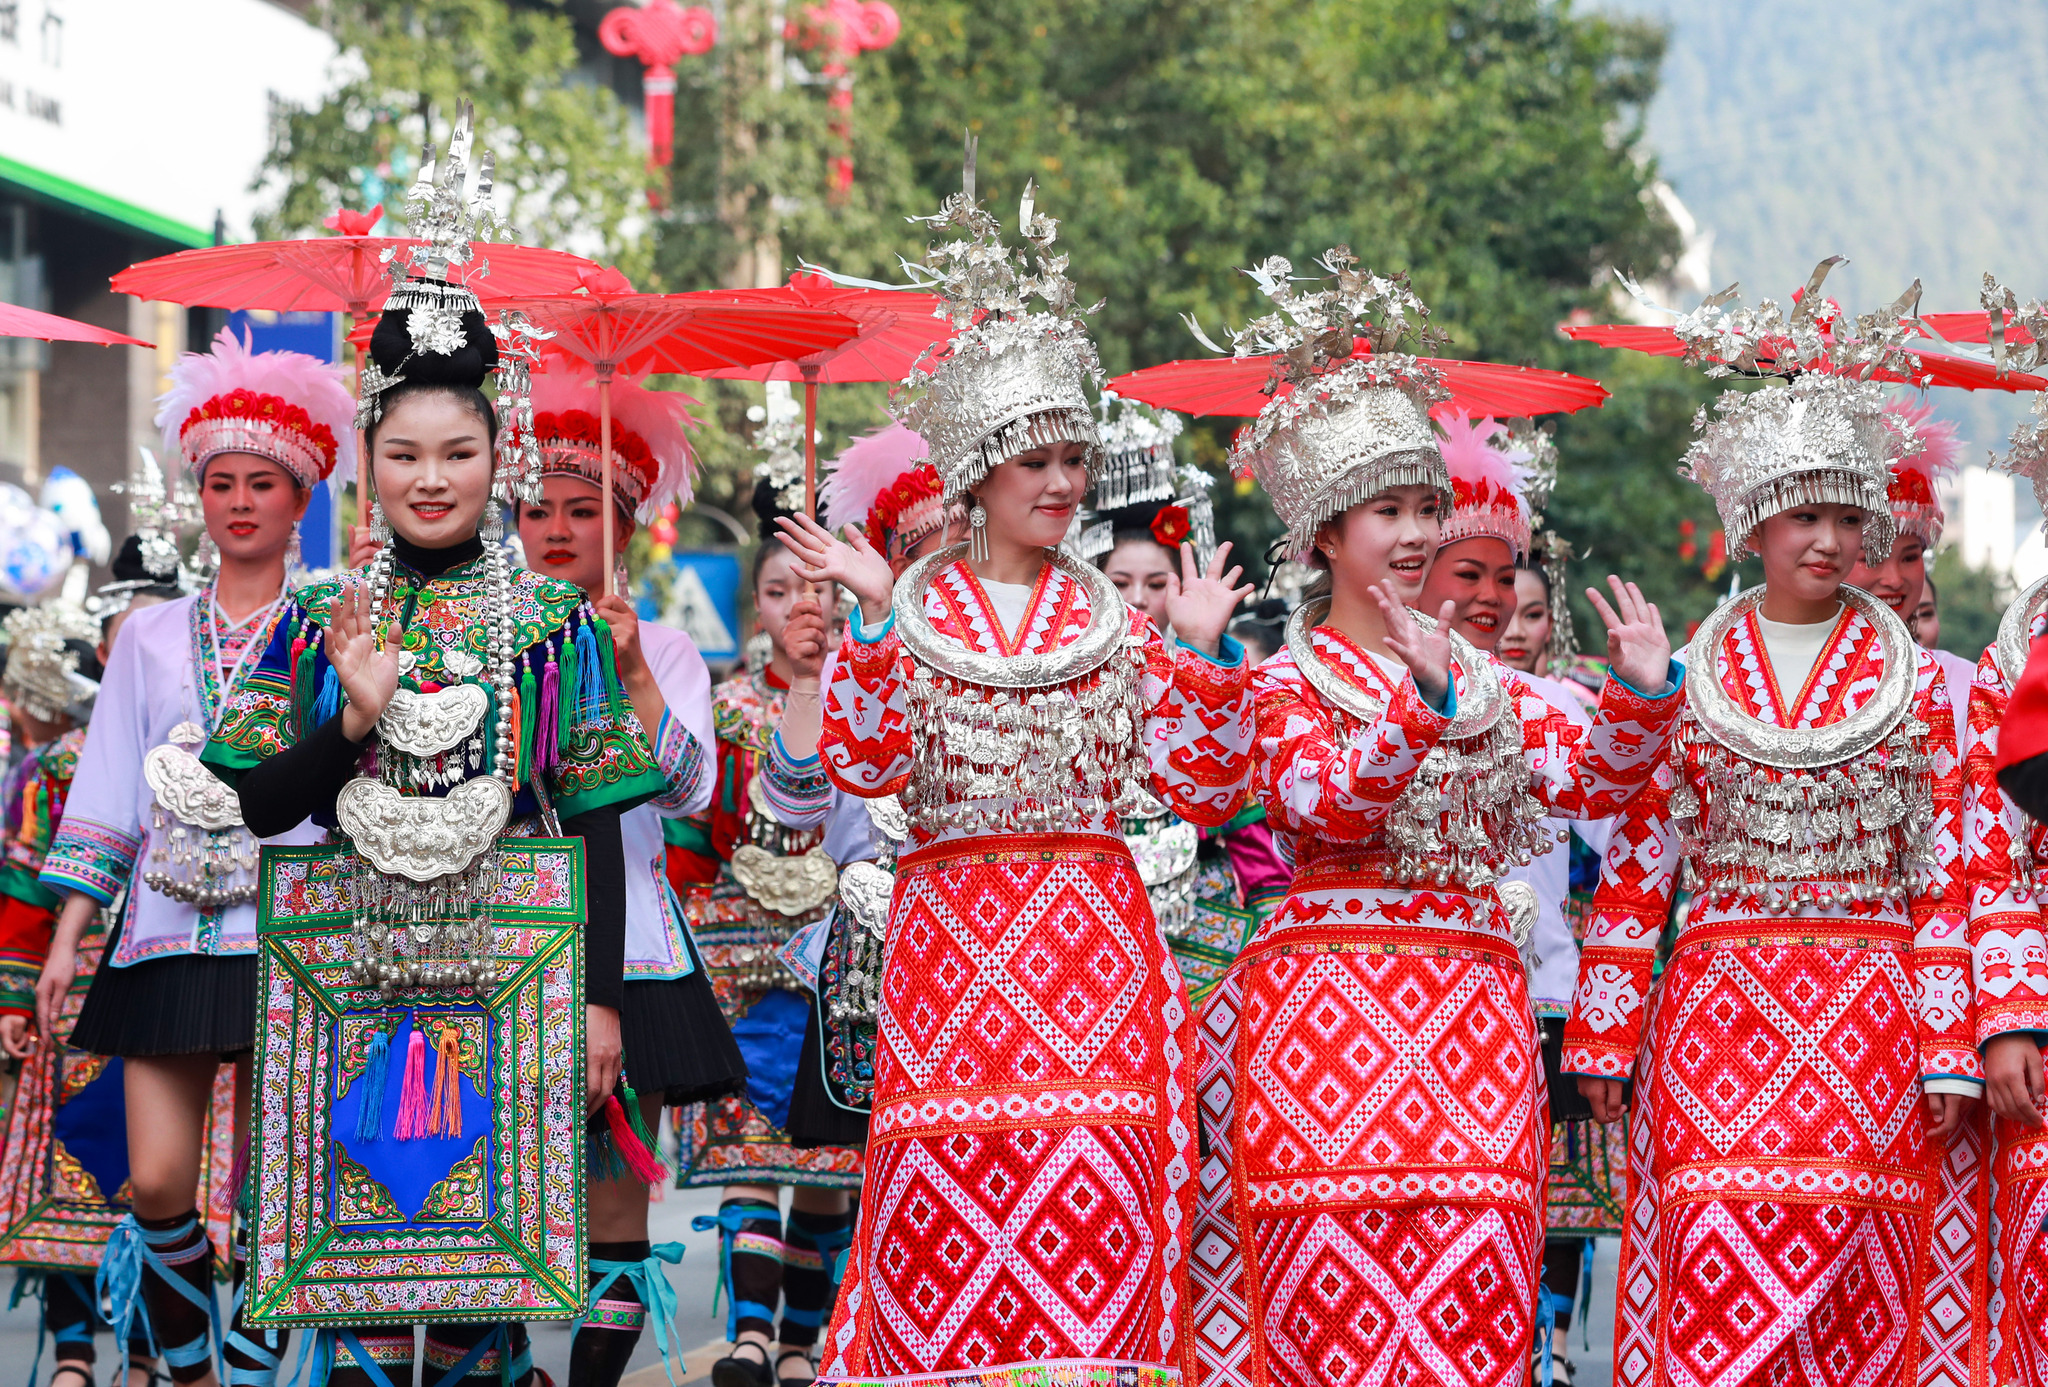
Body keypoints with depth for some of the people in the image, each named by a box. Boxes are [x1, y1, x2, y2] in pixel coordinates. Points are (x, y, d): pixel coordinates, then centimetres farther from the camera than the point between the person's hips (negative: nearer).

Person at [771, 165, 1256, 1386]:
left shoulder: (1112, 618, 11)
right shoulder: (917, 609, 6)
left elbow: (1205, 788, 5)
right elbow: (865, 764, -9)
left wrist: (1205, 652, -1)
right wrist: (873, 620, -11)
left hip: (1094, 933, 1)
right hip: (954, 936, -1)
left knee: (1094, 1187, -7)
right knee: (954, 1183, -6)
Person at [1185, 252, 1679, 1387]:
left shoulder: (1484, 679, 18)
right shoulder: (1290, 677, 3)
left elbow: (1594, 778, 8)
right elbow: (1322, 802, -15)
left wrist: (1640, 697, -10)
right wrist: (1420, 704, -28)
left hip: (1473, 997, 4)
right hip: (1331, 993, -4)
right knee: (1335, 1288, -7)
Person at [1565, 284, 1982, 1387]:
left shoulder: (1914, 682, 8)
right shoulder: (1687, 680, 8)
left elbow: (1943, 872, 6)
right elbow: (1635, 866, 7)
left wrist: (1950, 1049, -1)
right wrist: (1603, 1034, 1)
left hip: (1869, 1025, 0)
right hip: (1721, 1000, 0)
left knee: (1853, 1288, -5)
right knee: (1719, 1280, -8)